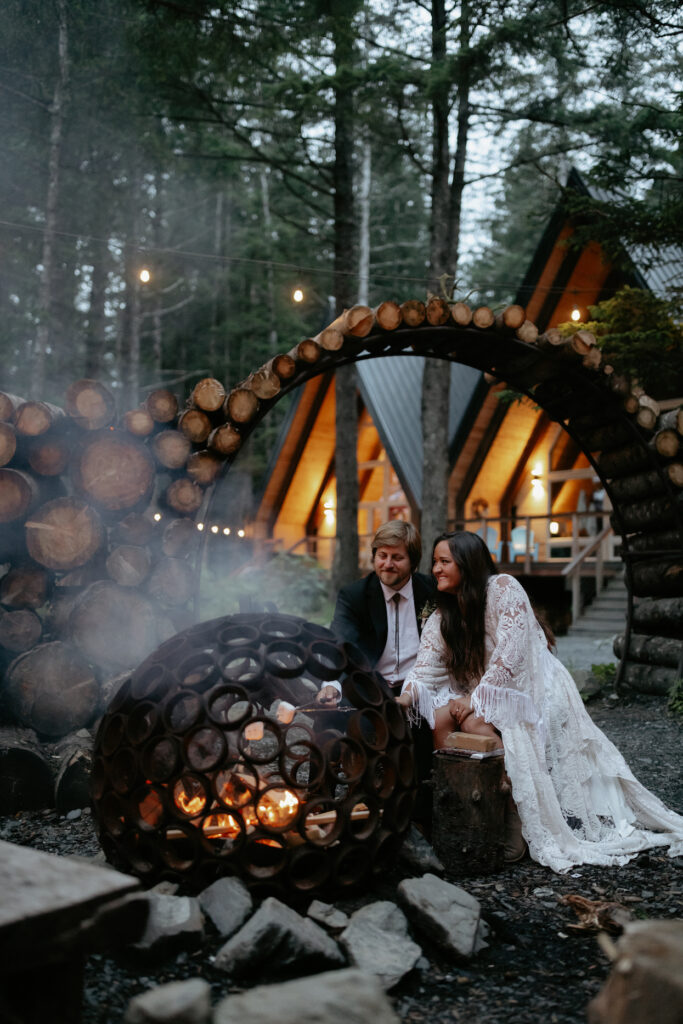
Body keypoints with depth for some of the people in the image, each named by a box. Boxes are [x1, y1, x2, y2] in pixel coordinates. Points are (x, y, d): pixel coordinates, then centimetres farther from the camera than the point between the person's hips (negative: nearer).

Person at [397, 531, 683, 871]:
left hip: (532, 690, -6)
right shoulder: (442, 617, 7)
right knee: (440, 717, -21)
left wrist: (475, 699, -23)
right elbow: (425, 665, -6)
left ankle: (515, 827, -22)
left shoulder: (503, 588, -13)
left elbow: (509, 654, -21)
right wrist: (406, 696, -26)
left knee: (475, 723, -31)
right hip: (481, 696, 6)